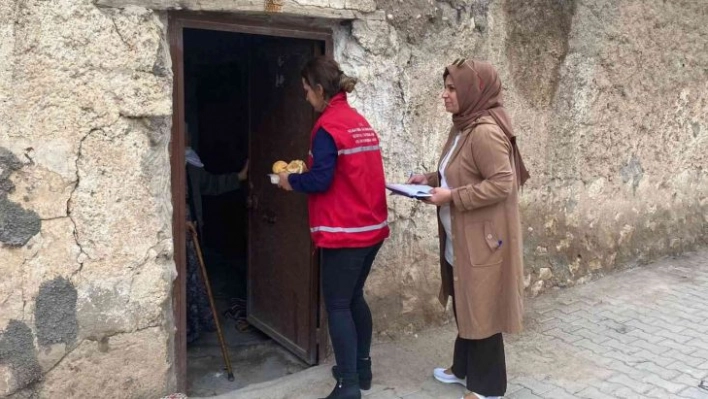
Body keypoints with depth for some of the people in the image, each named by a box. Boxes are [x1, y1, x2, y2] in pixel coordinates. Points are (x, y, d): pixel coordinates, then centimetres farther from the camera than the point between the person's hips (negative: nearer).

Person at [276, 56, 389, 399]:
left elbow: (320, 180, -19)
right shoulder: (360, 121, 12)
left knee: (337, 305, 0)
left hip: (344, 232, -9)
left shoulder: (327, 126, -14)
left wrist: (291, 181, 0)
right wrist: (303, 172, 14)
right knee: (354, 297, 19)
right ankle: (361, 368, 31)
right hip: (371, 227, 9)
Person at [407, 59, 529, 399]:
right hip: (460, 238, 10)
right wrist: (430, 179, 5)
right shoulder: (465, 126, 9)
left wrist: (451, 196, -23)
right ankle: (464, 368, 39)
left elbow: (503, 183, -25)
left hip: (482, 239, -10)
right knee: (464, 305, 21)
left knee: (481, 309, 5)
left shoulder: (486, 132, -21)